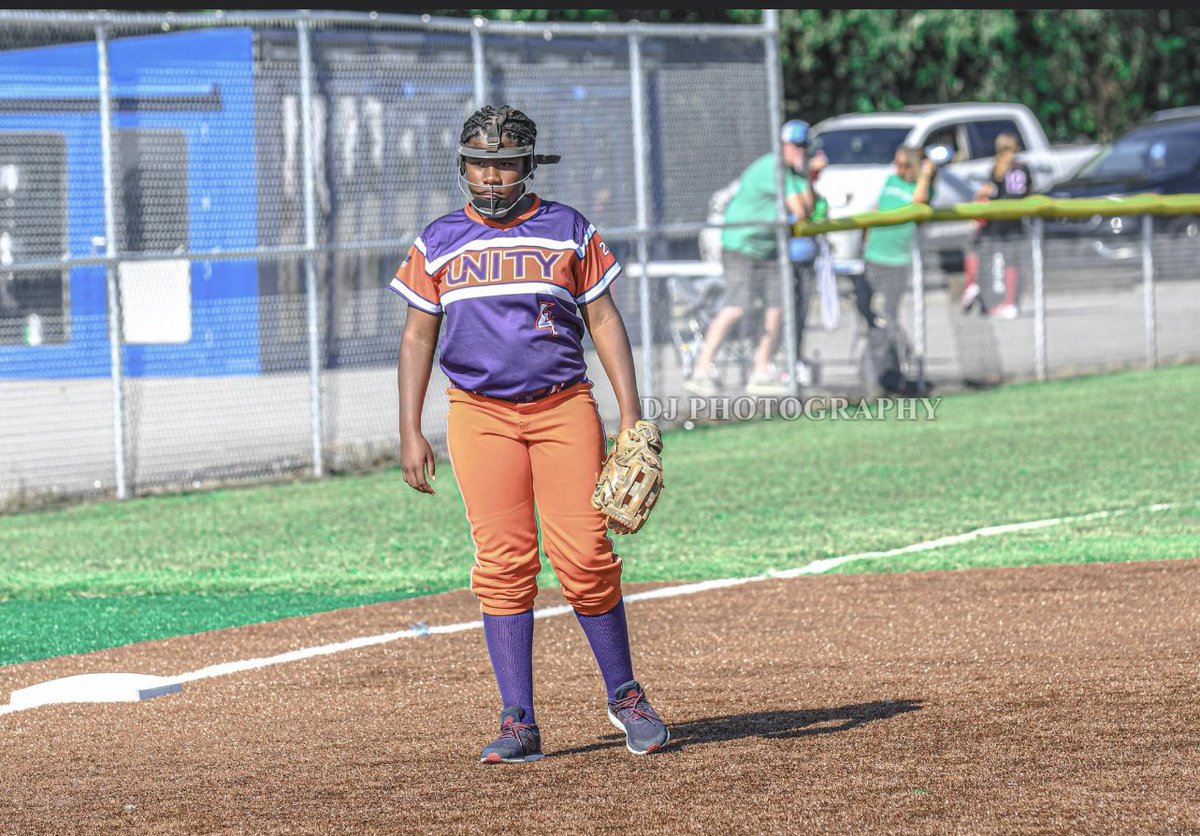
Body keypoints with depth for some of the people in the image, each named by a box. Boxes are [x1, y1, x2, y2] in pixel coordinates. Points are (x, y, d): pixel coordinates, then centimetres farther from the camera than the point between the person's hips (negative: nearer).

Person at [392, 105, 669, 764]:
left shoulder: (569, 232, 7)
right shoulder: (439, 243, 9)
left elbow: (604, 321, 7)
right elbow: (417, 338, 10)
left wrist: (631, 415, -2)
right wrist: (410, 433, 1)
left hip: (564, 408, -1)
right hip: (480, 414, 1)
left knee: (584, 558, -9)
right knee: (503, 565, -6)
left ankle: (624, 695, 10)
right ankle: (519, 725, -3)